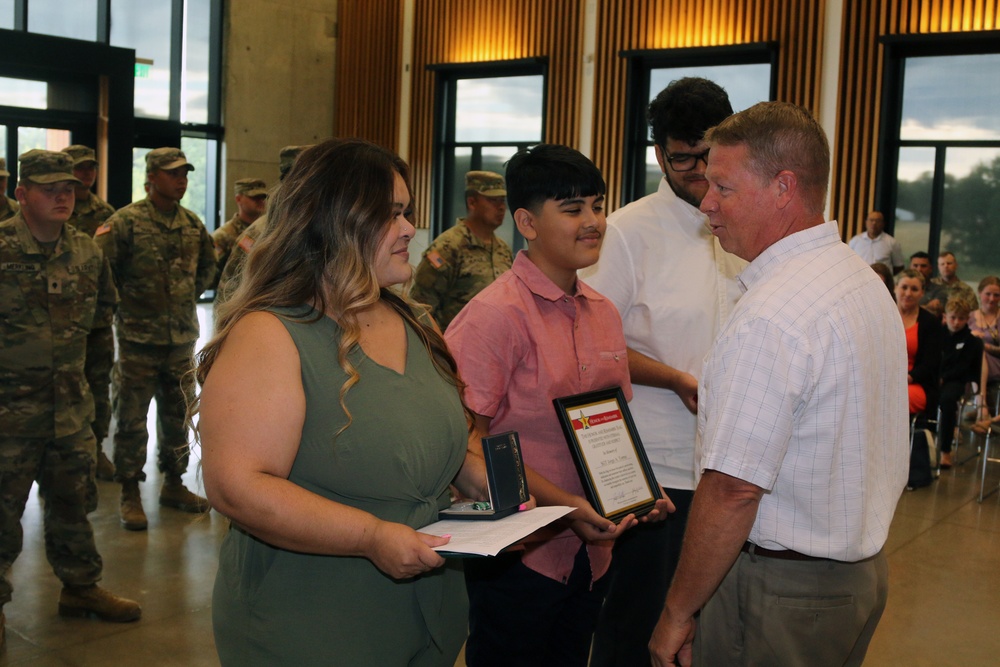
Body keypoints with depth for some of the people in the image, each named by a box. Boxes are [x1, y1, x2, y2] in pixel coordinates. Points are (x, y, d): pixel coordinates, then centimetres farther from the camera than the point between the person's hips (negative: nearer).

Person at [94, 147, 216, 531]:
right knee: (131, 417, 2)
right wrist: (124, 302, -6)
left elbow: (207, 263, 23)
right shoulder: (126, 221, -10)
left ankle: (173, 485, 28)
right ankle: (129, 494, 13)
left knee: (178, 415, 14)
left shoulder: (192, 224, 7)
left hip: (182, 336, 5)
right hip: (139, 337, -5)